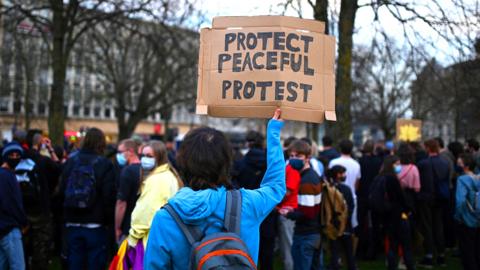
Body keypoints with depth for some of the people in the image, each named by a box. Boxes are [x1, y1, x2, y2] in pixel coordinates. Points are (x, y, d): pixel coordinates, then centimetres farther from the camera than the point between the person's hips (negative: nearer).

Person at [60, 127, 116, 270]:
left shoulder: (71, 162, 3)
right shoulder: (105, 164, -9)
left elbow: (62, 191, 6)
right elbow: (109, 196, -11)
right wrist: (109, 220, 2)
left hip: (72, 223, 4)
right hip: (95, 225, -4)